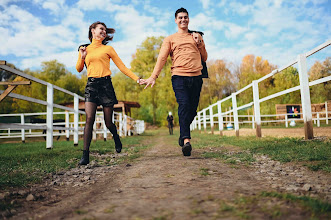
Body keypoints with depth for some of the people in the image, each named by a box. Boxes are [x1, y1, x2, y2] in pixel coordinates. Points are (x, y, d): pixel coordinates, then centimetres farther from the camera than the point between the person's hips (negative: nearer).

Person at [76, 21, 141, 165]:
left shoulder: (108, 49, 12)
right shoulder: (85, 49, 17)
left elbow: (121, 66, 10)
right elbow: (79, 69, 22)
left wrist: (136, 79, 3)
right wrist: (82, 57, 3)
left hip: (105, 84, -1)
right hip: (91, 84, 1)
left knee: (108, 122, 0)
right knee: (89, 118, -15)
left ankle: (116, 138, 34)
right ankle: (85, 154, -11)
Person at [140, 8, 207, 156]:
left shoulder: (196, 37, 24)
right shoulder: (170, 39, 16)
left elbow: (204, 58, 23)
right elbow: (162, 58, 5)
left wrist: (199, 43, 7)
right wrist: (153, 77, -8)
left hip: (196, 77, 3)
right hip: (179, 77, -3)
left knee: (192, 109, 1)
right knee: (184, 106, -20)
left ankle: (183, 135, 21)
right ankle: (186, 140, -26)